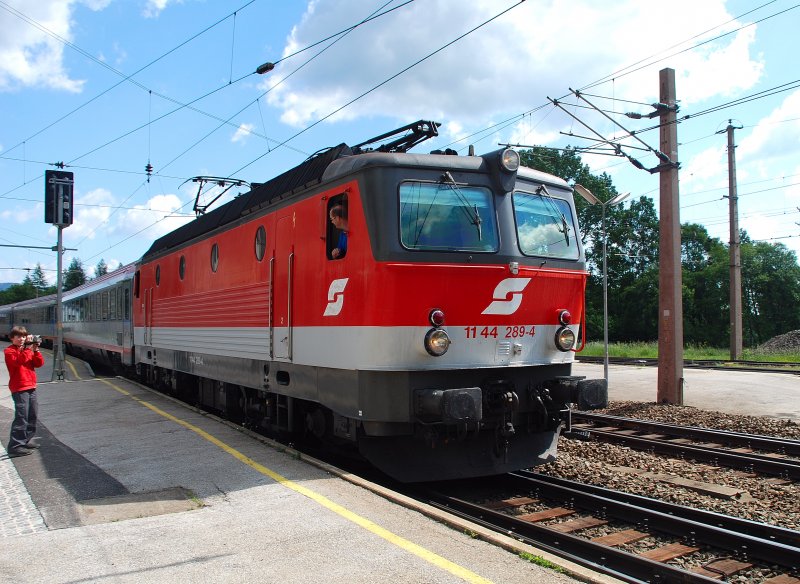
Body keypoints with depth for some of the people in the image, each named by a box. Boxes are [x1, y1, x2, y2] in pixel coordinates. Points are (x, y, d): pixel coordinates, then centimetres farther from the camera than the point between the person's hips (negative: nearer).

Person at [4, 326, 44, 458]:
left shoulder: (27, 349, 16)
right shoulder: (9, 351, -5)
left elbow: (39, 363, 6)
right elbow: (19, 360, -25)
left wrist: (35, 350, -6)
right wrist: (28, 348, -22)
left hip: (31, 387, 8)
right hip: (19, 389, -8)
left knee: (32, 415, 13)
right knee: (21, 417, -12)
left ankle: (26, 441, 25)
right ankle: (15, 446, -10)